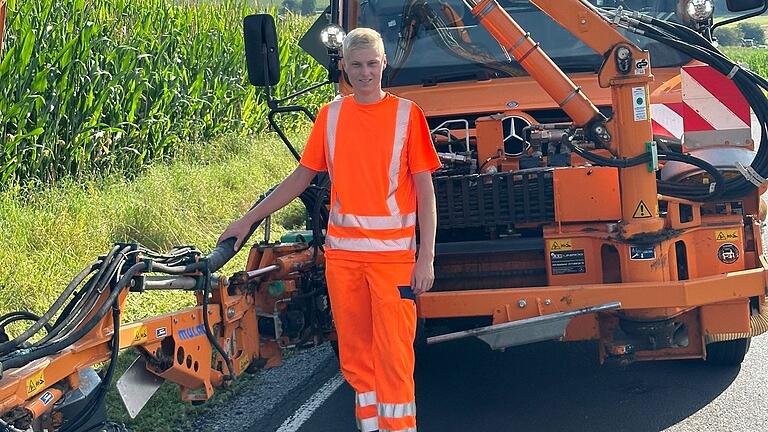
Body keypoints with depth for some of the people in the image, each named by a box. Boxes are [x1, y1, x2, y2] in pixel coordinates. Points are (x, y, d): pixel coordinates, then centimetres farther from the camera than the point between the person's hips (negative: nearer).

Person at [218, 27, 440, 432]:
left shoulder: (406, 114, -2)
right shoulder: (330, 115, 7)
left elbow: (425, 190, -2)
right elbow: (300, 177, 14)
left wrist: (426, 258, -8)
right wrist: (248, 220, 12)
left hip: (393, 253, -3)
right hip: (342, 253, 3)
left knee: (393, 354, -5)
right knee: (354, 353, 9)